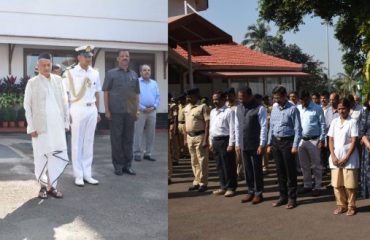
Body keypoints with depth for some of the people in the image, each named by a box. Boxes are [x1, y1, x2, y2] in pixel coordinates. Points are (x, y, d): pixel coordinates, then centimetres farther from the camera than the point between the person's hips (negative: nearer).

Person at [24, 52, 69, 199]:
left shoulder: (58, 80, 8)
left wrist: (66, 122, 8)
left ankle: (52, 185, 13)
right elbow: (27, 106, -1)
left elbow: (64, 102, 11)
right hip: (40, 126, -3)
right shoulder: (32, 83, -1)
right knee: (41, 156, 6)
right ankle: (43, 186, 21)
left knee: (58, 155, 1)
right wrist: (31, 127, -6)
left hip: (57, 125, 3)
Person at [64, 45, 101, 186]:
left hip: (91, 109, 5)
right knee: (77, 143, 2)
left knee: (89, 142, 8)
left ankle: (87, 174, 16)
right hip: (77, 109, -4)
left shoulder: (95, 73, 9)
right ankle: (78, 175, 10)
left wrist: (97, 111, 14)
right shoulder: (70, 72, -5)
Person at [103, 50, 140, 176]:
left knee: (128, 138, 7)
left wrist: (137, 110, 7)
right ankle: (118, 165, 10)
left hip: (130, 112, 3)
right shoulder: (111, 73, 4)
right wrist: (107, 110, -7)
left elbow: (137, 94, 15)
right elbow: (106, 92, 0)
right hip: (116, 111, -3)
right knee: (116, 139, 1)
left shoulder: (134, 75, 14)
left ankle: (128, 165, 15)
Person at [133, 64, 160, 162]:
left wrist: (154, 107, -5)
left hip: (152, 111, 4)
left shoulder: (154, 83, 16)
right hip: (140, 111, -4)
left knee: (150, 134, 6)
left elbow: (158, 96, 12)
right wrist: (143, 108, -12)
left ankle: (148, 154, 14)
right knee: (138, 133, -4)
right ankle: (137, 154, 3)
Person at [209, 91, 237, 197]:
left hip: (225, 140, -7)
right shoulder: (213, 112, 14)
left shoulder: (229, 112, -10)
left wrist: (231, 144, -17)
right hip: (215, 141, 8)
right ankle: (223, 187, 24)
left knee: (228, 165, 0)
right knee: (219, 165, 13)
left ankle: (231, 187, 11)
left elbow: (232, 129, -13)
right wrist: (211, 142, 15)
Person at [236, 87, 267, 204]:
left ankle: (258, 193, 15)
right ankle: (250, 192, 23)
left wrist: (262, 144, -15)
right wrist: (237, 143, 9)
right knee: (247, 169, 12)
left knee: (257, 169, 4)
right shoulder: (239, 108, 8)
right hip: (243, 145, 5)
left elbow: (264, 127, -11)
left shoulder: (259, 108, -10)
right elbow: (237, 126, 11)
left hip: (255, 145, -5)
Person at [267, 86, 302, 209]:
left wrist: (295, 146, -16)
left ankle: (292, 198, 14)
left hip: (287, 141, -6)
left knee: (290, 171, 3)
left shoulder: (292, 109, -11)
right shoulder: (274, 107, 8)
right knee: (280, 170, 13)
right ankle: (283, 196, 25)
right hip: (276, 141, 6)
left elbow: (298, 129, -12)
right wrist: (269, 144, 12)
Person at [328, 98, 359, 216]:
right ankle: (341, 204, 19)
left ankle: (351, 206, 15)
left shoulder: (352, 122, -5)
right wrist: (333, 156, -4)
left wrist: (346, 158, -13)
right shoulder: (334, 122, 7)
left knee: (350, 184, 1)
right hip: (335, 158, 4)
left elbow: (354, 142, -8)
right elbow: (331, 140, 7)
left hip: (349, 158, -4)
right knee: (337, 183, 6)